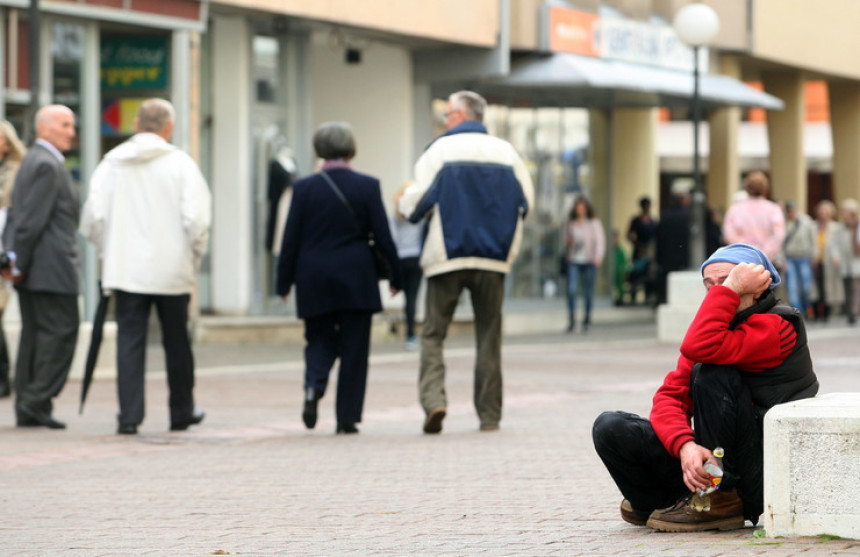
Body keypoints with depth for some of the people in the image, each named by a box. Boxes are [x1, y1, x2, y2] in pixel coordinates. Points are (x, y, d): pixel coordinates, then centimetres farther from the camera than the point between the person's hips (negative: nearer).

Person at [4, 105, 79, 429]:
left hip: (34, 269, 10)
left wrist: (16, 258, 11)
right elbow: (32, 219, -18)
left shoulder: (33, 161, 20)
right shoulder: (47, 165, -13)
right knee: (60, 330, -7)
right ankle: (37, 401, -8)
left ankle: (28, 409, 9)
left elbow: (20, 216, 18)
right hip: (51, 268, -10)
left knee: (35, 335, 9)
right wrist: (20, 263, -14)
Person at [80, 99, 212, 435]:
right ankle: (182, 412, 24)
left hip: (125, 268, 1)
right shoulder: (180, 163, -6)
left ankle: (129, 416, -6)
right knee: (176, 342, 13)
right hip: (172, 270, -1)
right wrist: (194, 256, 4)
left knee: (129, 341, 2)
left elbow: (93, 218, -1)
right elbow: (196, 218, -12)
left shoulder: (112, 163, 2)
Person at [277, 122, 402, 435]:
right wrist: (396, 276, 8)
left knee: (320, 339, 14)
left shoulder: (304, 188, -2)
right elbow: (383, 236, -2)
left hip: (314, 281, 1)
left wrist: (284, 282, 7)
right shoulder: (367, 186, -4)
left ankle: (314, 385, -15)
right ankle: (347, 417, 4)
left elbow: (290, 240, -1)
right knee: (354, 349, 5)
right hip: (356, 280, -1)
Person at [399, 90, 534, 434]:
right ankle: (489, 414, 8)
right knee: (489, 337, 9)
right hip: (493, 259, 3)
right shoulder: (505, 152, 6)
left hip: (447, 258, -3)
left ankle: (433, 399, -17)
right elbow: (526, 202, 8)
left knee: (433, 335, 3)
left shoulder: (440, 150, -4)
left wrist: (405, 203, 16)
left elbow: (413, 206, -7)